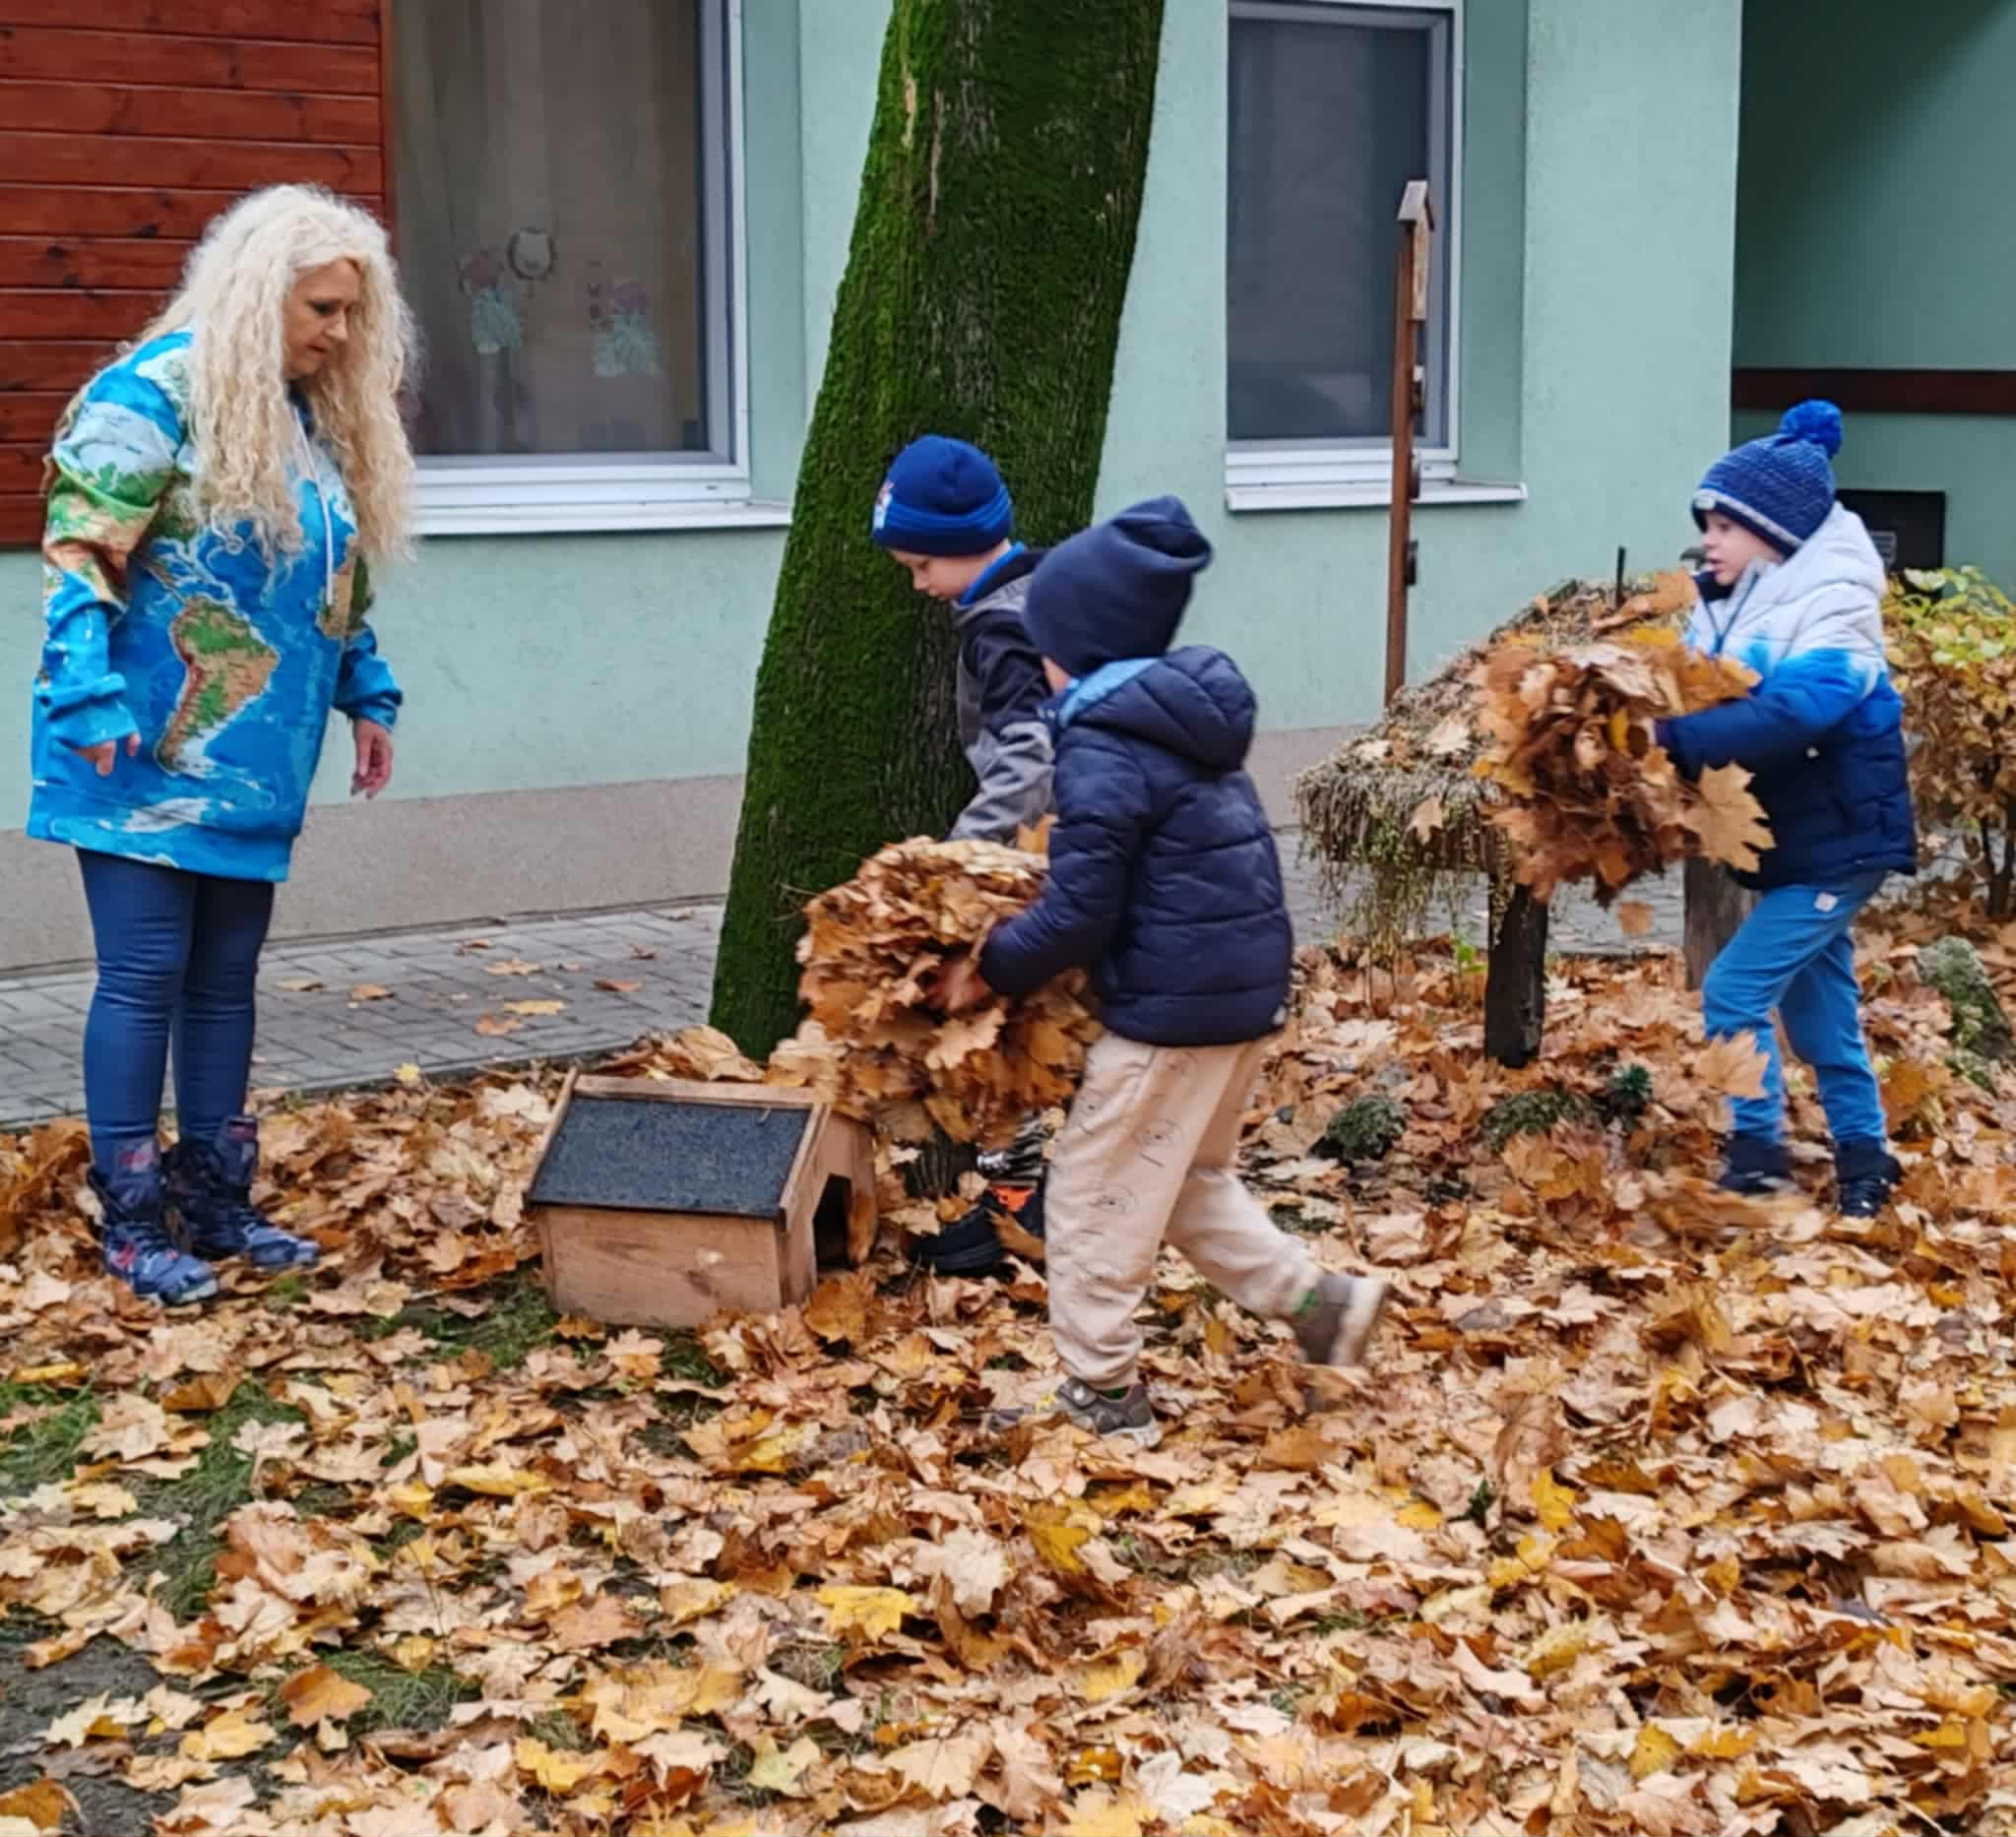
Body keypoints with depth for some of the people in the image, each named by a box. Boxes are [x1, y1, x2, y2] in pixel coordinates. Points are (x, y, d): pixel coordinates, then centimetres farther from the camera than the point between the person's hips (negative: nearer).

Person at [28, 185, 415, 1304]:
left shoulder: (318, 420, 13)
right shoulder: (159, 392, -12)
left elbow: (338, 581, 22)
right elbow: (79, 557, -16)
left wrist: (367, 696, 19)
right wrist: (92, 704, -22)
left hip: (255, 767, 8)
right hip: (151, 756, -7)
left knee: (225, 979, 13)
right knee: (144, 976, -2)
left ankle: (216, 1202, 22)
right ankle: (130, 1220, 7)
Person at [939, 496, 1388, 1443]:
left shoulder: (1104, 745, -18)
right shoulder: (1183, 715, 11)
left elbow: (1079, 917, -19)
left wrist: (989, 966, -5)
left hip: (1173, 1005, -9)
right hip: (1244, 984, 9)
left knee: (1095, 1193, 5)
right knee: (1191, 1180, 24)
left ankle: (1101, 1392, 12)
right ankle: (1322, 1300, 18)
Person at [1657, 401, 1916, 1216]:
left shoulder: (1831, 610, -20)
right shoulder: (1730, 607, 4)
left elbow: (1792, 712, -35)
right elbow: (1691, 691, 5)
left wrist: (1675, 740, -39)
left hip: (1837, 843, -8)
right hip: (1792, 841, 8)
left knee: (1734, 990, -10)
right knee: (1817, 1007, 16)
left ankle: (1758, 1148, 3)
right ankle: (1864, 1154, 28)